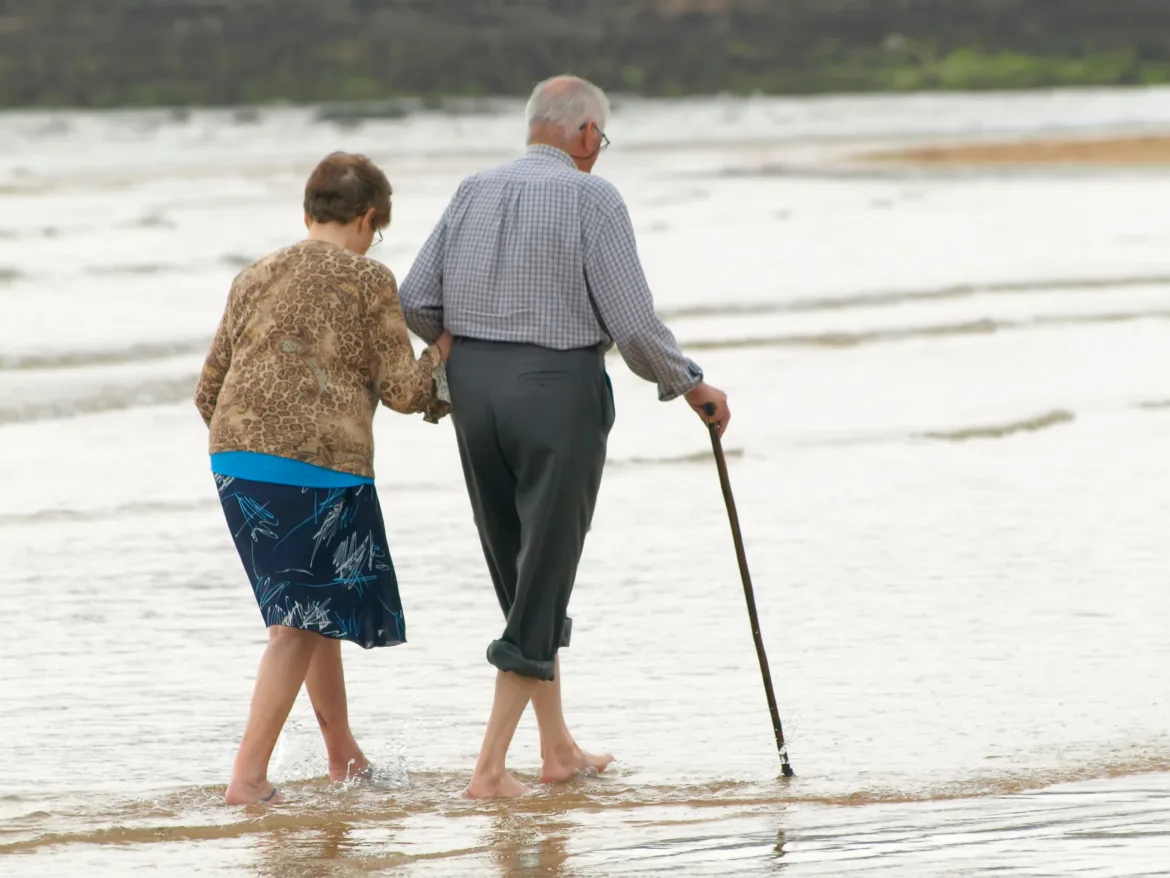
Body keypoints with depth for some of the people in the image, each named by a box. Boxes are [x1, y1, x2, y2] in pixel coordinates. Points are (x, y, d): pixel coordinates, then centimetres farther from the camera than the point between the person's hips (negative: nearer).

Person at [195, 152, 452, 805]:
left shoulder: (255, 279, 16)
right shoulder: (369, 281, 0)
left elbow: (210, 393, 17)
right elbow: (402, 391, -3)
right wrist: (442, 352, 14)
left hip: (236, 458, 6)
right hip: (321, 462, -6)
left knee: (316, 611, 20)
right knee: (303, 622, -1)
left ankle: (346, 759, 31)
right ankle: (249, 777, -11)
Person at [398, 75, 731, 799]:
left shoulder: (475, 192, 6)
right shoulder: (591, 198, -9)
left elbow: (417, 301, 3)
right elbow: (633, 321, -13)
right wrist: (690, 386, 2)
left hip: (474, 387, 6)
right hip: (558, 387, -6)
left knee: (518, 570, 17)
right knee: (542, 581, 0)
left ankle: (559, 750, 25)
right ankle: (492, 767, -5)